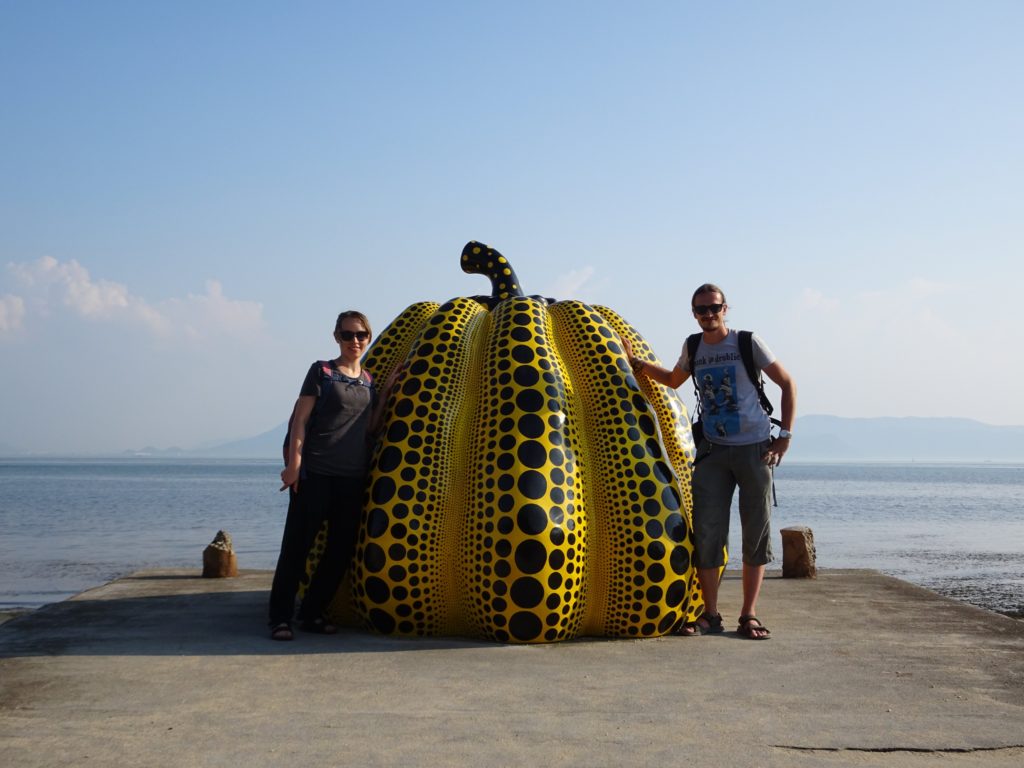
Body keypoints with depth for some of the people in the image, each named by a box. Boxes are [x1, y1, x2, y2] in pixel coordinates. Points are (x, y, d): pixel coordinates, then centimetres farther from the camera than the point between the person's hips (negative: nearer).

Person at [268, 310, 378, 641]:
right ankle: (280, 617, -1)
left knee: (342, 547, 6)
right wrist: (294, 463, -14)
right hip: (315, 472, -5)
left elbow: (370, 425, 13)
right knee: (297, 544, -5)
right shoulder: (321, 371, 0)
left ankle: (312, 613, 17)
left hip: (352, 476, 6)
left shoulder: (369, 381, 14)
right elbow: (300, 419, -5)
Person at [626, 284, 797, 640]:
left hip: (754, 449, -3)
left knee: (757, 532, -1)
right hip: (713, 450, 3)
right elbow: (673, 380, 30)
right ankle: (710, 615, 5)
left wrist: (785, 436, -6)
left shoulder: (747, 342, -3)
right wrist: (635, 363, 18)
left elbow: (787, 383, 2)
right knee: (706, 531, -4)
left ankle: (749, 615, 5)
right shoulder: (693, 348, 9)